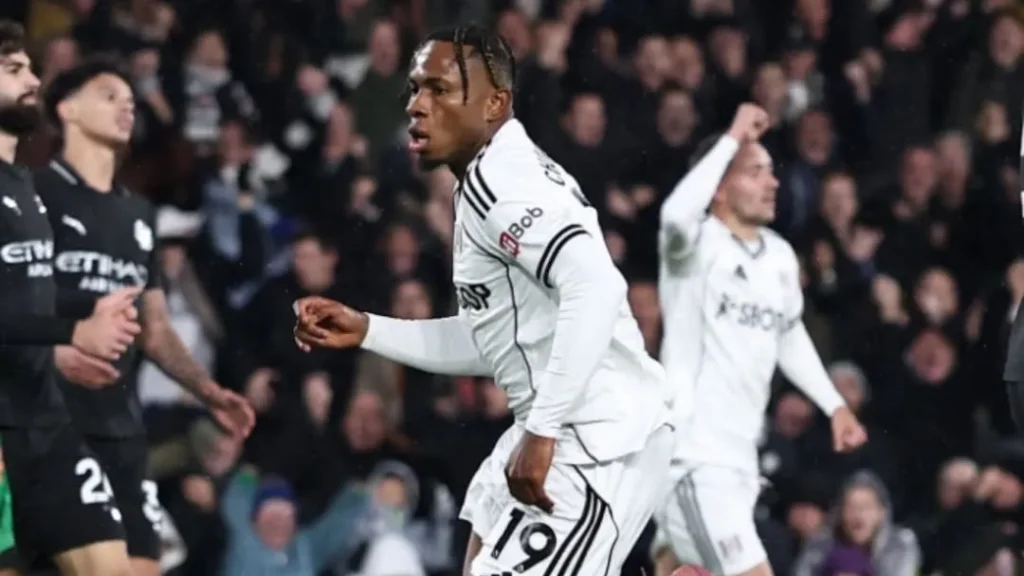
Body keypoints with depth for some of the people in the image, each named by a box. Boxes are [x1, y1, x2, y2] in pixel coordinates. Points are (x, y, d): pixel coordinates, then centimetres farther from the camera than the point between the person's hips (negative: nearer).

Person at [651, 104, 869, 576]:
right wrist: (732, 138, -28)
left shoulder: (780, 255, 12)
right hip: (693, 456, -9)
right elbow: (677, 214, -37)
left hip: (739, 456, 9)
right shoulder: (697, 244, -12)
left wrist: (834, 405, 22)